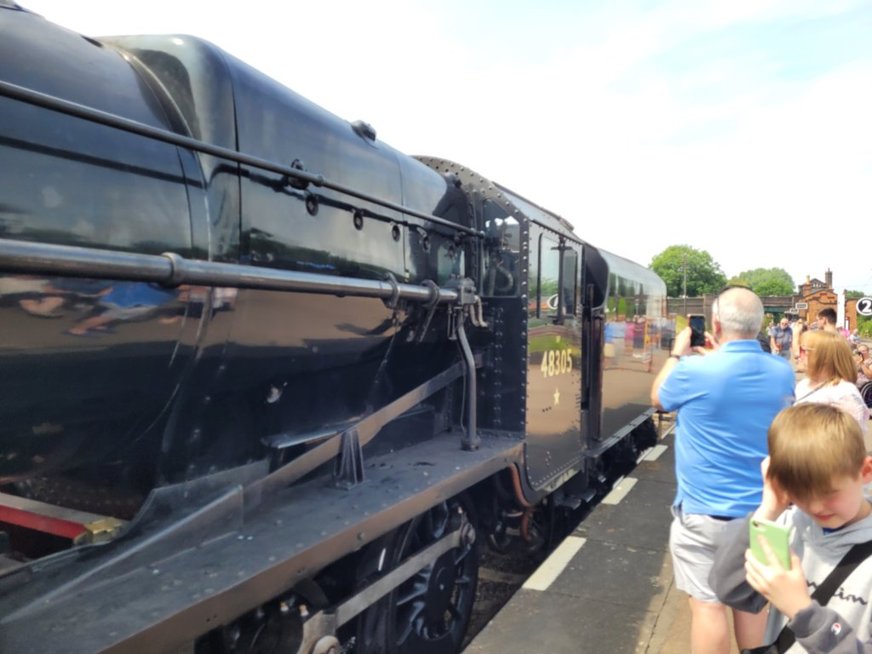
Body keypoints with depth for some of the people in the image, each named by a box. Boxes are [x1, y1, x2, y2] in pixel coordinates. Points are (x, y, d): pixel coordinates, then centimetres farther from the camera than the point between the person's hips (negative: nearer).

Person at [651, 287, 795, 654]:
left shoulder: (695, 372, -18)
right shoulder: (783, 373, -3)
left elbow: (657, 397, 3)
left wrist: (678, 353, 13)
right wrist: (721, 354, 17)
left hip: (703, 512, -5)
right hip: (761, 509, 5)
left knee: (706, 603, 5)